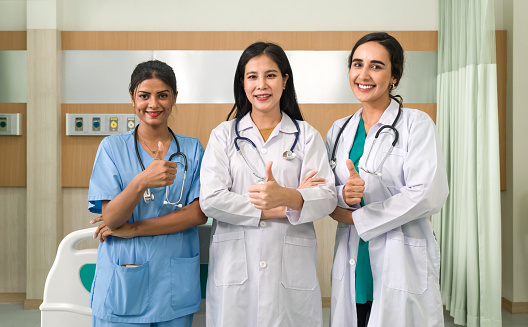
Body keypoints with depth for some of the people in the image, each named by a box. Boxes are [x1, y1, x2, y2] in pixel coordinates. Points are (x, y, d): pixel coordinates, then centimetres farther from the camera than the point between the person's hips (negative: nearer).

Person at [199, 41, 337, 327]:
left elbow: (327, 198, -4)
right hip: (234, 268, 0)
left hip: (291, 269, 0)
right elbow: (210, 200, -5)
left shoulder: (307, 135, 8)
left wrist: (286, 196, -25)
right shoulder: (223, 135, 8)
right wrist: (278, 208, -10)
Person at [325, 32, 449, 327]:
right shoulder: (339, 131, 12)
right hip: (352, 268, 4)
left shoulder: (416, 124, -4)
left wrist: (354, 217, -11)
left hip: (403, 268, -4)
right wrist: (343, 194, -13)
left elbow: (428, 195, -15)